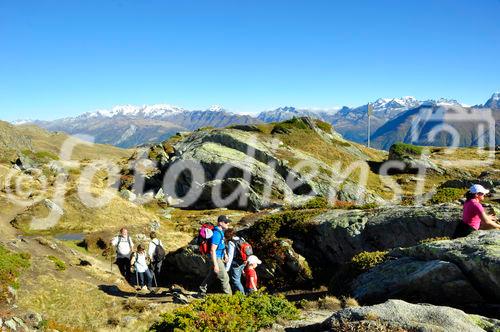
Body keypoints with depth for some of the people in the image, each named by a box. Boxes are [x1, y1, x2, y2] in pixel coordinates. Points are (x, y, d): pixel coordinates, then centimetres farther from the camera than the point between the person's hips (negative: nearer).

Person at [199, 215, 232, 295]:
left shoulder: (221, 231, 5)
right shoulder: (217, 234, -26)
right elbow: (212, 250, -27)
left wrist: (225, 254, 26)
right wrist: (215, 265, -26)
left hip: (219, 257, 10)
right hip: (216, 258, -10)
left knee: (211, 276, 21)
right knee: (224, 277, -1)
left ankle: (202, 292, 33)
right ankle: (229, 295, 11)